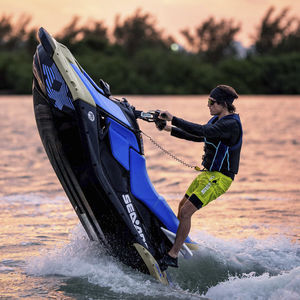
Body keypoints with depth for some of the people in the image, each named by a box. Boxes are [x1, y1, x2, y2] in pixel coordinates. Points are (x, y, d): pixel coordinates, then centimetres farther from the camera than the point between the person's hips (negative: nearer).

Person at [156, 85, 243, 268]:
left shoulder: (231, 124, -22)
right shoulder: (217, 120, 9)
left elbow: (202, 131, -34)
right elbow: (198, 136, 21)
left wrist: (173, 119, -33)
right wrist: (171, 129, 14)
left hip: (219, 178, -10)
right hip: (208, 173, 10)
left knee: (186, 212, -15)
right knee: (183, 205, 20)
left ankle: (173, 256, -11)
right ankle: (179, 241, 36)